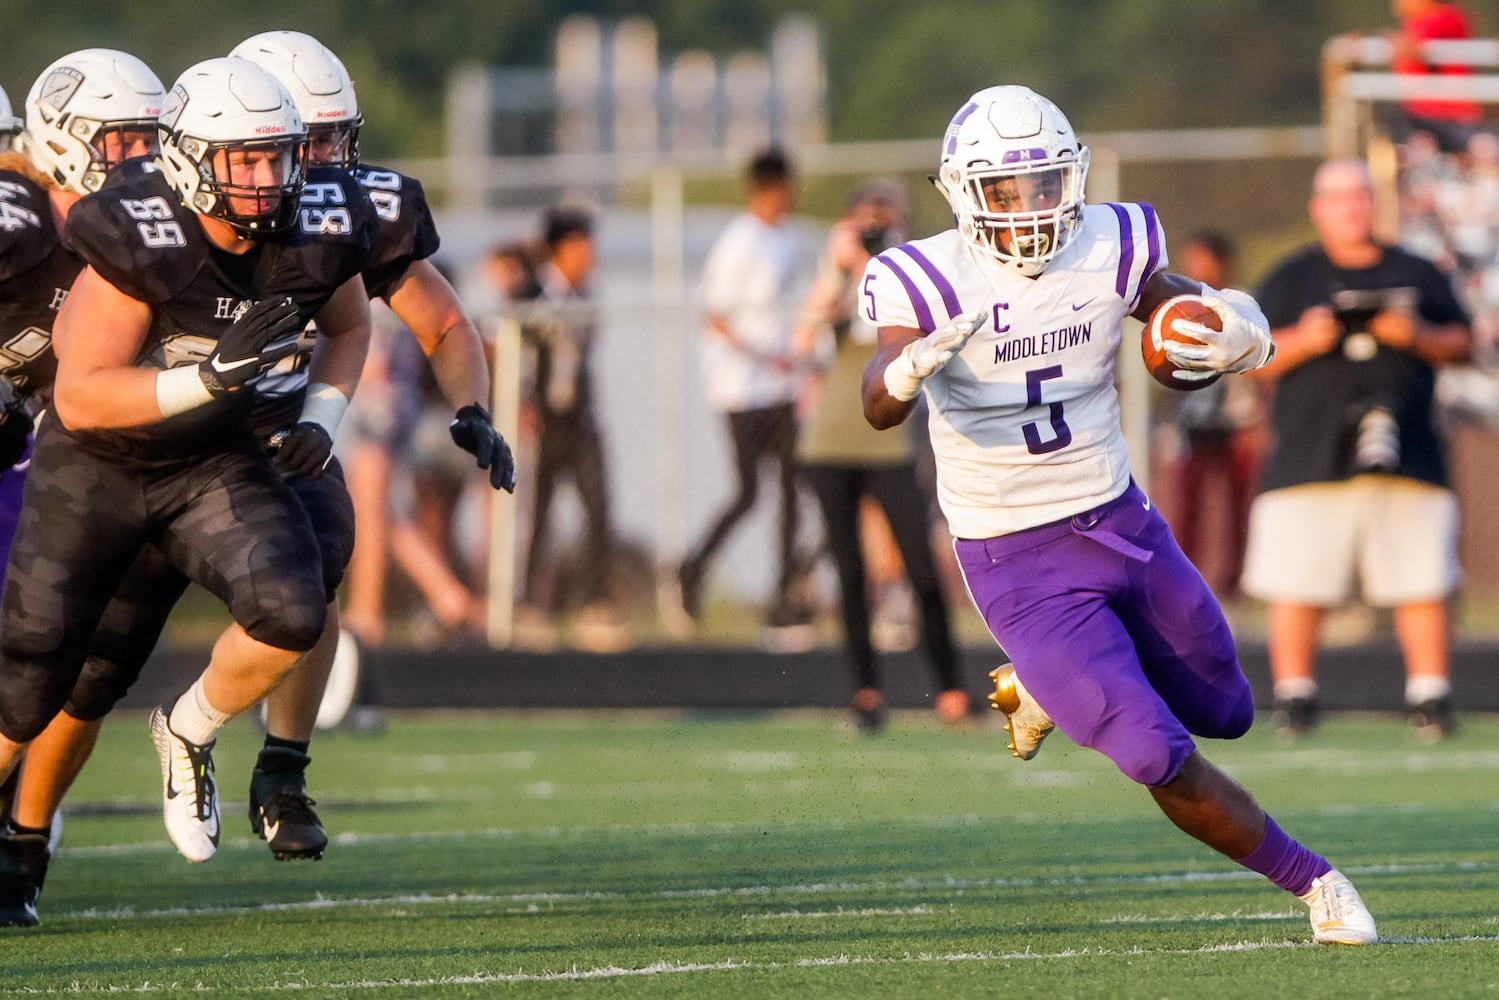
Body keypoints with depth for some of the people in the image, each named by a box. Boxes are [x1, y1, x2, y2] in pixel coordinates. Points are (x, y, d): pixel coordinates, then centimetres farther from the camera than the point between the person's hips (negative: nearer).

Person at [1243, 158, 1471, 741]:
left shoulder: (1416, 274, 15)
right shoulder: (1290, 278, 12)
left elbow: (1460, 343, 13)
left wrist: (1418, 336, -7)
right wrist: (1301, 341, -13)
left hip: (1405, 459, 1)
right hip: (1309, 459, -1)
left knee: (1421, 583, -2)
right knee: (1298, 586, -6)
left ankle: (1430, 693, 4)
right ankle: (1294, 693, 2)